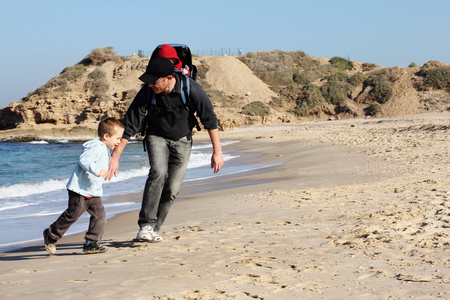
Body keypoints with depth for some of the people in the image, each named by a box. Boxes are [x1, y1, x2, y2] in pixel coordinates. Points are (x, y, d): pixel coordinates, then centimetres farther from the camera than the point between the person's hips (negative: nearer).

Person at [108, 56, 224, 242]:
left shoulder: (191, 89, -26)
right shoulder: (147, 92, -24)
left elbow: (210, 120, -14)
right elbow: (129, 125, -18)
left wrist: (217, 151, -13)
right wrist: (115, 157, -21)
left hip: (182, 140, 1)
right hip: (157, 137, -1)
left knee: (172, 189, -5)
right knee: (158, 172, -28)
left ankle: (154, 229, 12)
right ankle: (146, 225, -24)